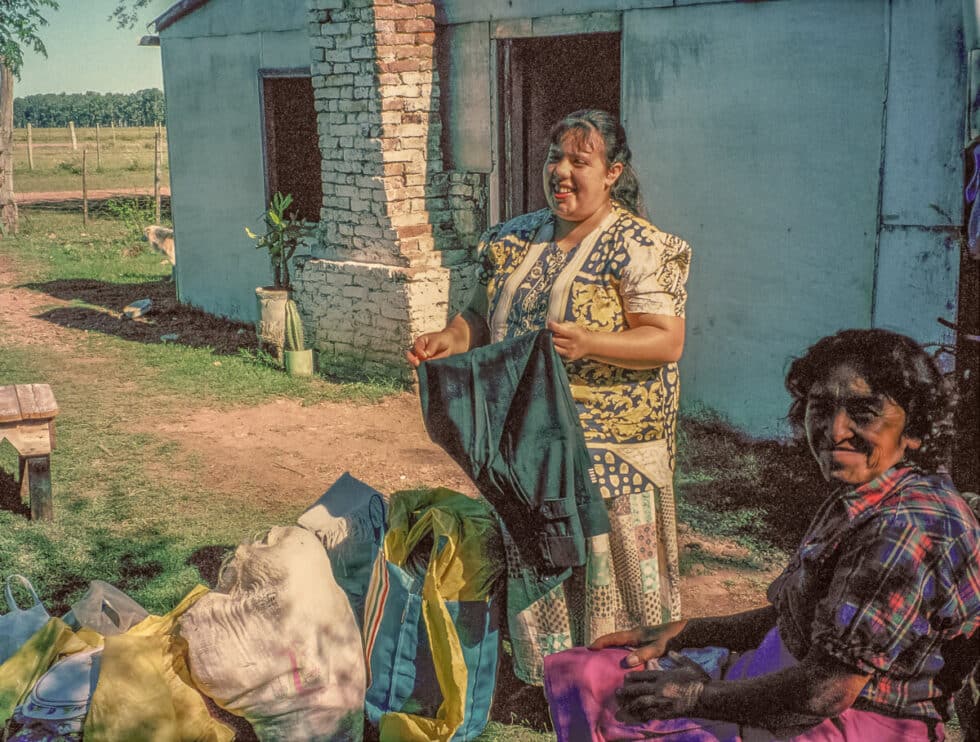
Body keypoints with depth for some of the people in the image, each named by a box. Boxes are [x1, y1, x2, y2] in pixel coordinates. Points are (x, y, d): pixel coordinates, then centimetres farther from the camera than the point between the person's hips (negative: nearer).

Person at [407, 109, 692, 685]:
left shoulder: (638, 246, -9)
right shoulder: (520, 238, 10)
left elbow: (667, 341, -16)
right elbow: (484, 313, 15)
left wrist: (589, 344, -31)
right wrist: (451, 339, -6)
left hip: (607, 447, -6)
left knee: (606, 565, 3)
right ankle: (543, 675, 34)